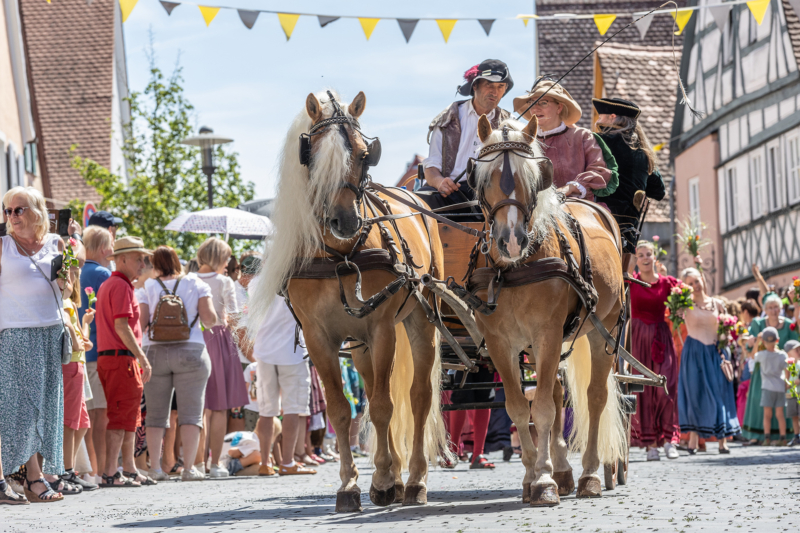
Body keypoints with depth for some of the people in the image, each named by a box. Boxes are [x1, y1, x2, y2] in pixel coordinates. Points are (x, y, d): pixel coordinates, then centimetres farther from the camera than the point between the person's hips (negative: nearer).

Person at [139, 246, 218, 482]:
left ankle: (155, 468, 0)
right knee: (191, 413, -2)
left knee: (156, 415, 5)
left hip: (156, 352, 1)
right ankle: (189, 467, -9)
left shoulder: (149, 287, 6)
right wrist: (210, 321, 20)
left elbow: (141, 324, 1)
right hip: (190, 351, -1)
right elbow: (209, 319, -3)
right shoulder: (196, 284, 5)